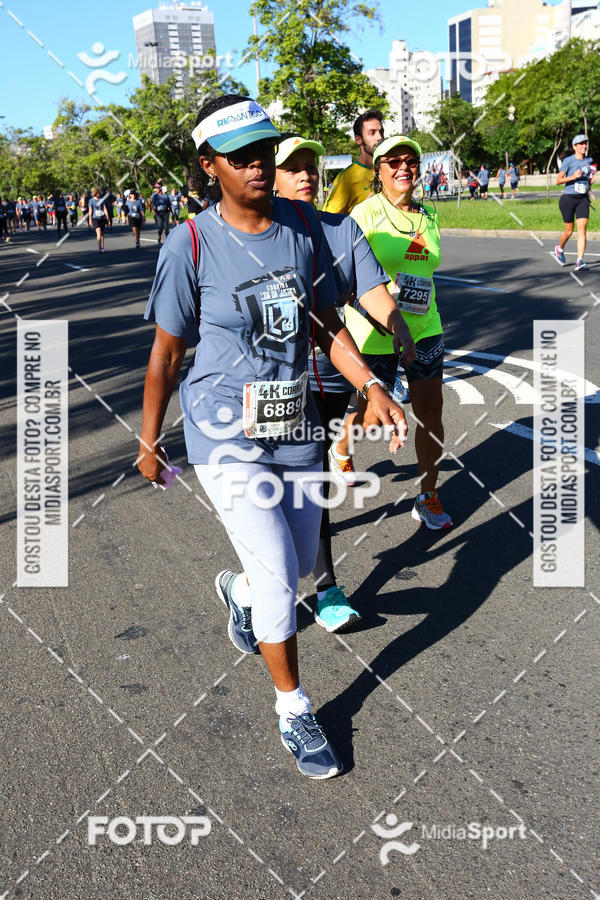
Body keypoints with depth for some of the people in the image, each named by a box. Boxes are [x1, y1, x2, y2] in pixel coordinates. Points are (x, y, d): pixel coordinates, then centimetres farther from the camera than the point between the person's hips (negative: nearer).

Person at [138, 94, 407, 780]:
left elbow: (324, 323, 8)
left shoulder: (303, 226, 1)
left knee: (298, 564, 16)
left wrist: (371, 385, -6)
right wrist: (148, 442, 3)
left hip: (296, 427, 5)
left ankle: (238, 589, 53)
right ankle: (292, 708, 18)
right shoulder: (191, 245, -12)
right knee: (278, 574, -7)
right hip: (226, 436, -5)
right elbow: (166, 352, -4)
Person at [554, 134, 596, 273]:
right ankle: (559, 249, 37)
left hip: (583, 199, 4)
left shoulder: (589, 160, 10)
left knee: (582, 229, -11)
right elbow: (558, 180, -10)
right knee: (569, 231, 4)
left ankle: (580, 261, -15)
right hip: (568, 198, -4)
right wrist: (573, 177, -23)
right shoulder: (568, 161, -8)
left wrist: (590, 181, 5)